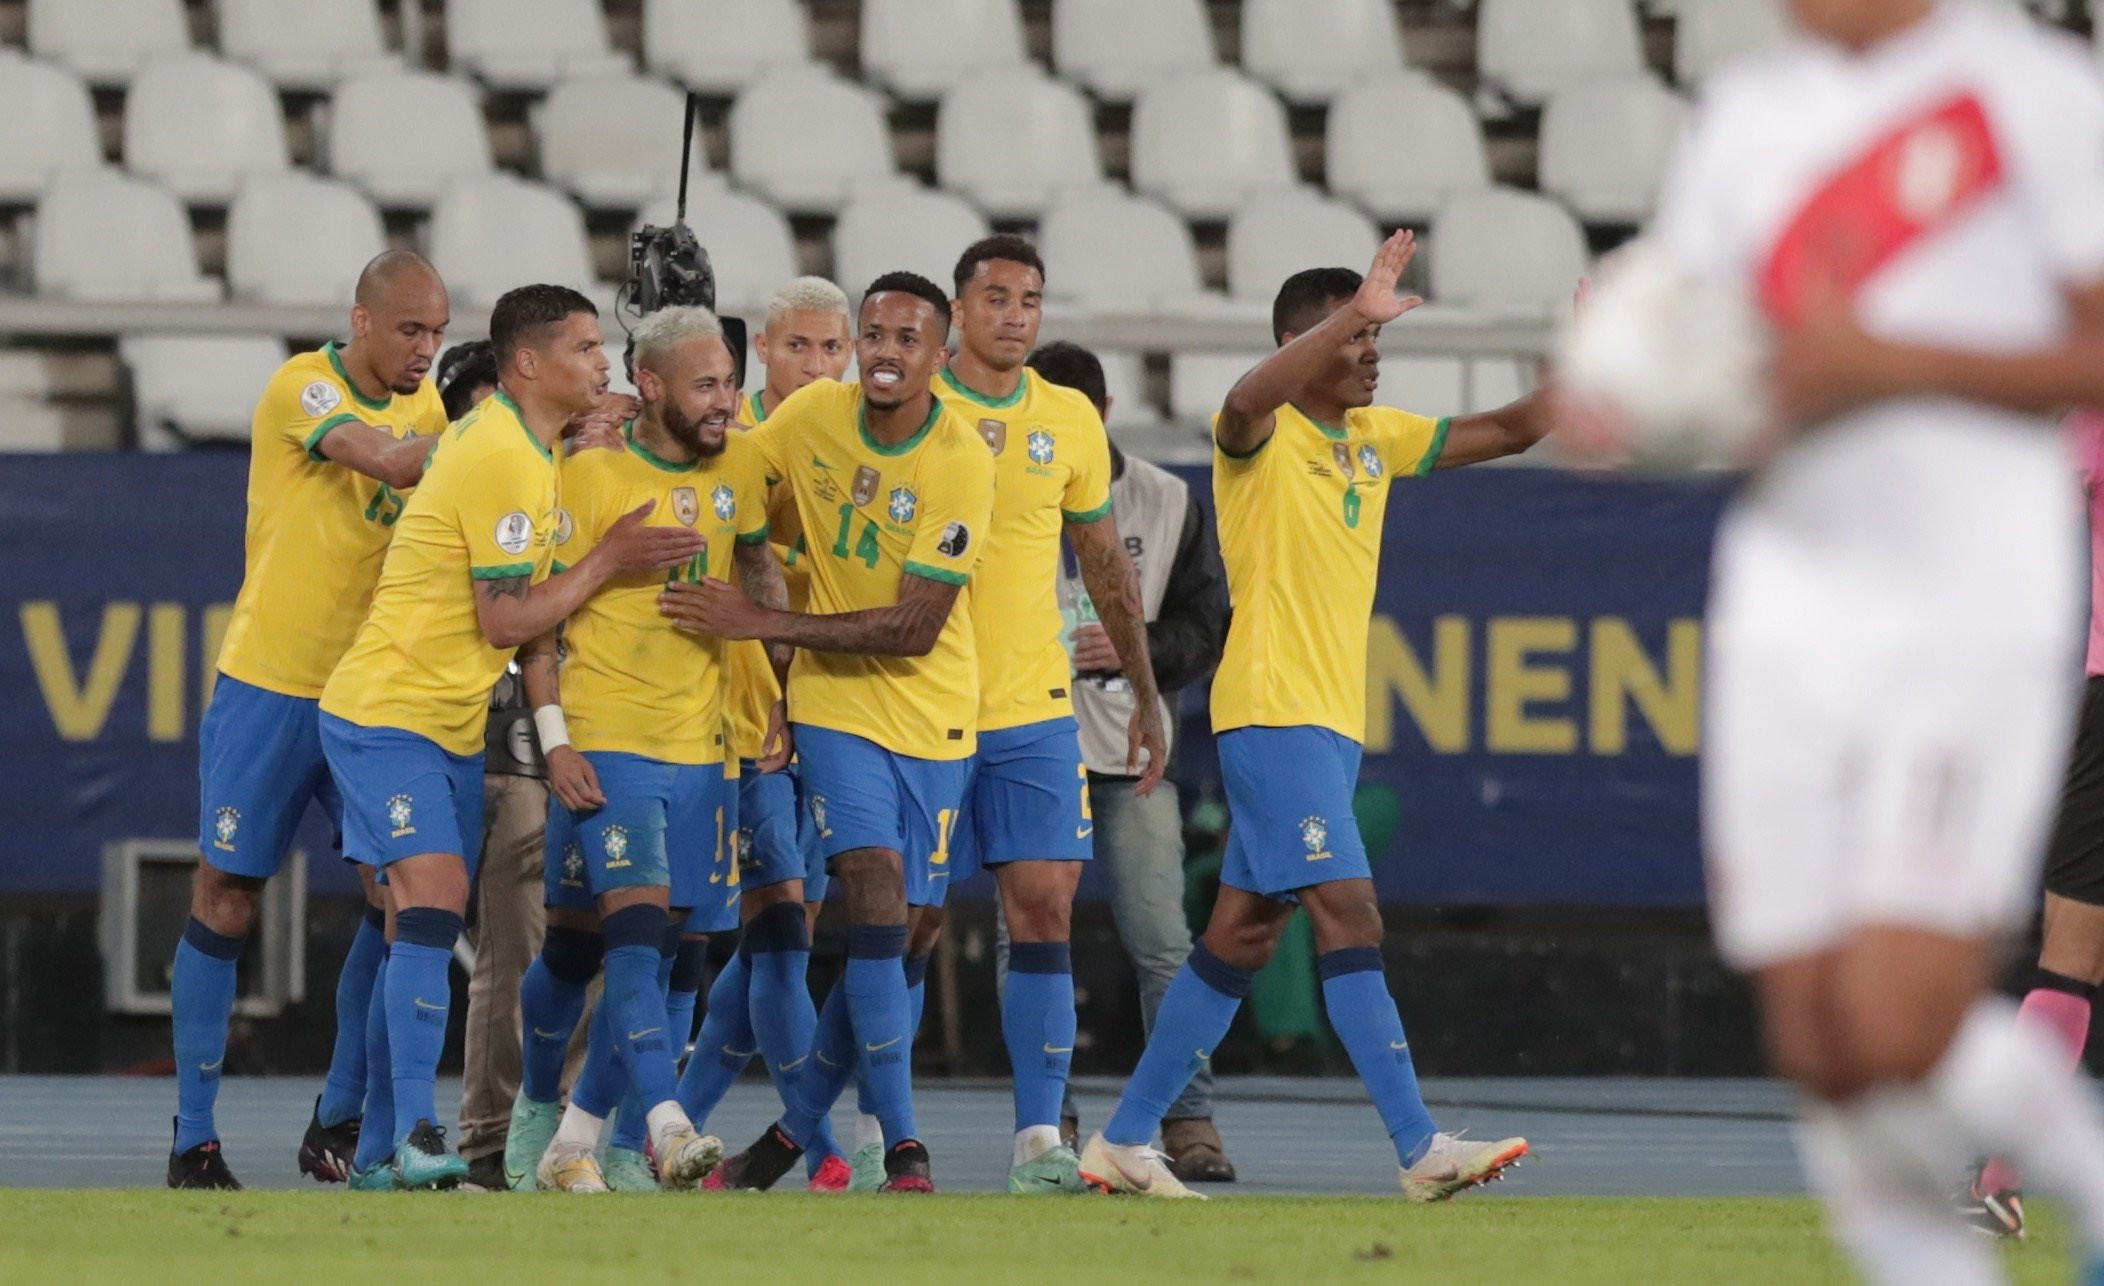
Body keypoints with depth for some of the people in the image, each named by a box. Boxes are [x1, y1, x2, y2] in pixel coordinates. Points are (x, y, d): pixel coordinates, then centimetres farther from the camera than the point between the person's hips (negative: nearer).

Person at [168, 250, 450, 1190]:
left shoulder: (426, 406, 7)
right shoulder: (303, 388, -12)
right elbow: (387, 461, -28)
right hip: (270, 688, -5)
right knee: (226, 900, 0)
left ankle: (338, 1123, 8)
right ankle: (194, 1138, 8)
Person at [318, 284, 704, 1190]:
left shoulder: (518, 443, 11)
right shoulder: (505, 460, -20)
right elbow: (507, 621, -19)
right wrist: (608, 561, -12)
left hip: (451, 724, 10)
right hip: (387, 714, -10)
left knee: (424, 925, 9)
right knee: (431, 895, -21)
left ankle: (380, 1150, 12)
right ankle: (413, 1133, -27)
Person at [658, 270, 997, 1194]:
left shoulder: (962, 461, -16)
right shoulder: (810, 418, -6)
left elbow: (916, 629, -19)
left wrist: (761, 624, -21)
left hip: (931, 714, 0)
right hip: (836, 703, 0)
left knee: (894, 933, 3)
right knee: (875, 891, -18)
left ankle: (797, 1130, 21)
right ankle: (903, 1149, -18)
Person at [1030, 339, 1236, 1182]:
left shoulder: (1168, 503, 8)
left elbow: (1208, 626, 9)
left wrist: (1137, 648, -9)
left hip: (1131, 754, 0)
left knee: (1160, 942, -6)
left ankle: (1189, 1119, 0)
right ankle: (1048, 1118, 9)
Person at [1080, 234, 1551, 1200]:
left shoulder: (1375, 436, 15)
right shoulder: (1261, 437, -8)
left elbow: (1512, 430, 14)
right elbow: (1248, 401, -33)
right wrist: (1355, 313, -42)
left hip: (1334, 721, 9)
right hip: (1273, 713, -9)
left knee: (1241, 936, 10)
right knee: (1349, 915, -15)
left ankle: (1125, 1139, 16)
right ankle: (1421, 1149, -19)